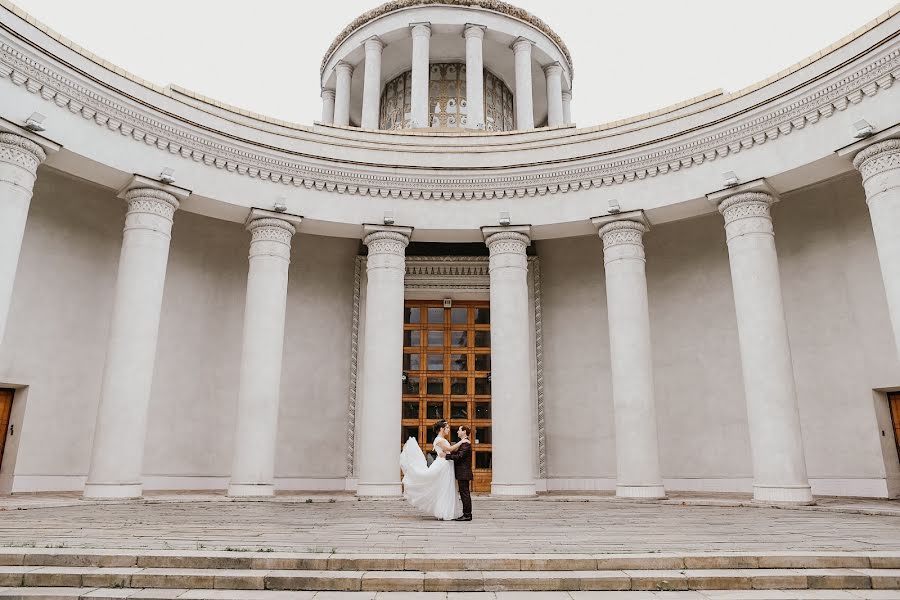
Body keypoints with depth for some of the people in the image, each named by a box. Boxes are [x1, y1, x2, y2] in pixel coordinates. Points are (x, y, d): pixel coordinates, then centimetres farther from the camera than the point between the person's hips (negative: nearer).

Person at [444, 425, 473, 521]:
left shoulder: (466, 443, -16)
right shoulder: (463, 443, 18)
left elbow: (459, 456, -24)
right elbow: (457, 454, 19)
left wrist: (446, 456, -22)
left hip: (464, 473, -10)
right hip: (462, 473, 10)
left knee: (465, 493, -6)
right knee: (464, 493, 12)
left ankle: (467, 515, -2)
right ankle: (467, 514, 17)